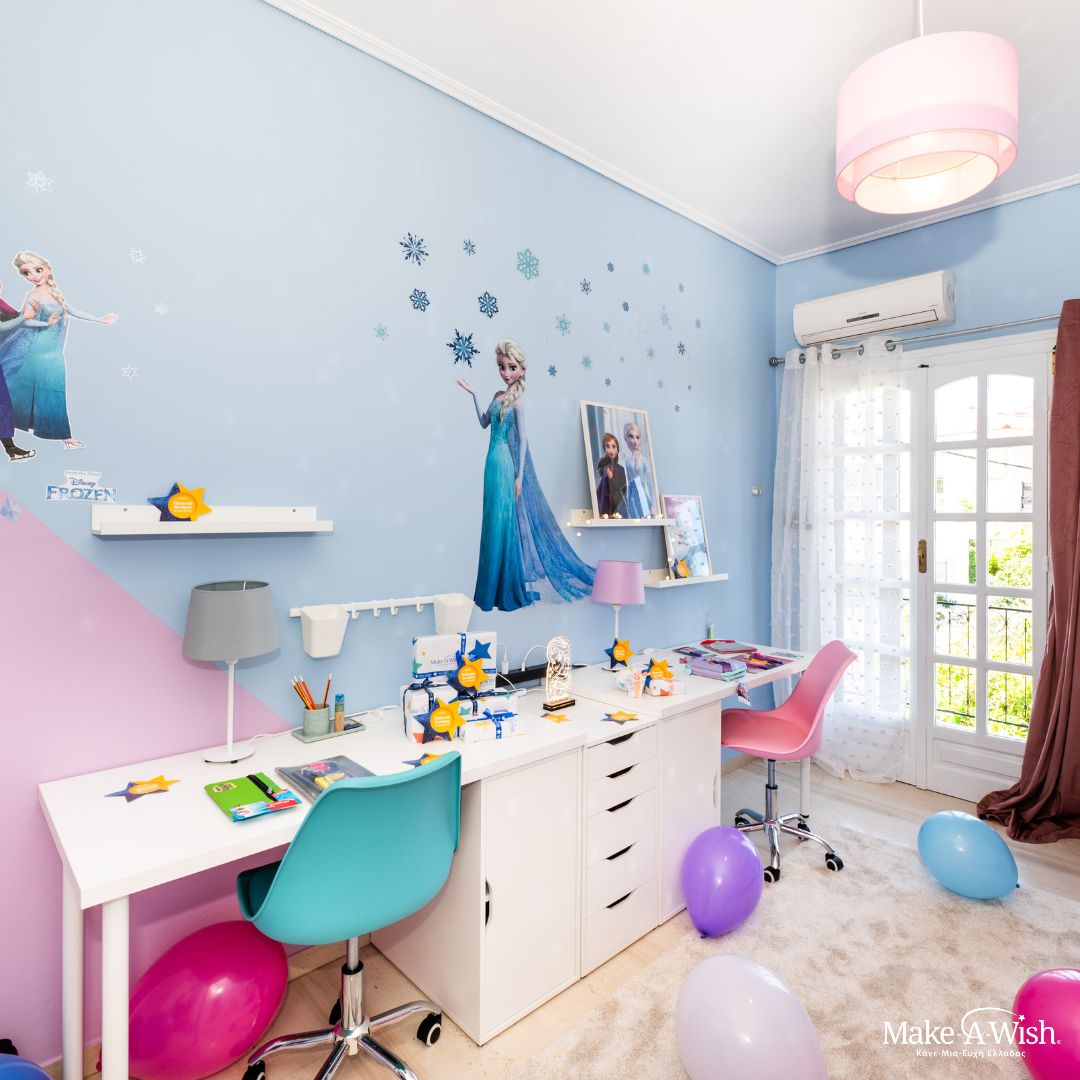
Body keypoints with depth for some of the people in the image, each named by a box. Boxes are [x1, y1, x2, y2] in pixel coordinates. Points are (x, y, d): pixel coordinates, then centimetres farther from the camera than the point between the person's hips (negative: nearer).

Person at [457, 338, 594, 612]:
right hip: (494, 462, 7)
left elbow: (522, 439, -9)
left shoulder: (517, 401, -8)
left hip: (507, 465, -7)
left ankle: (509, 589, 8)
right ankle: (498, 586, 23)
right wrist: (473, 394, 17)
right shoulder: (498, 395, 13)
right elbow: (484, 423, 23)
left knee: (506, 520, -4)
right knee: (495, 521, 11)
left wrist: (519, 475, -13)